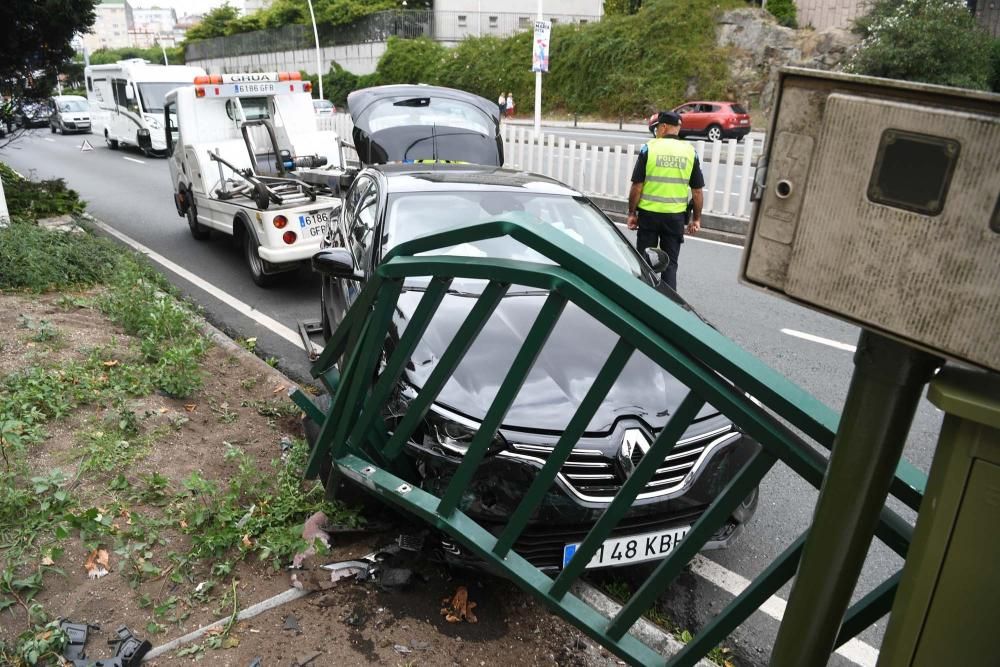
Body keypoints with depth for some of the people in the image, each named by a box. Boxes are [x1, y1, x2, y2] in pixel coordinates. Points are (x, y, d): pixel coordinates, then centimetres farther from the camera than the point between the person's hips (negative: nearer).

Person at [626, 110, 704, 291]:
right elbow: (697, 191, 3)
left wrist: (632, 212, 2)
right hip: (676, 216, 2)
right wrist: (696, 218, 12)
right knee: (670, 263, 10)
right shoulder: (690, 152, 2)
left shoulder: (649, 149, -6)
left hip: (649, 213, -2)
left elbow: (637, 186, -8)